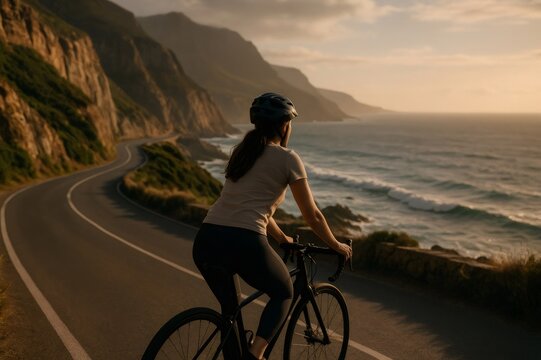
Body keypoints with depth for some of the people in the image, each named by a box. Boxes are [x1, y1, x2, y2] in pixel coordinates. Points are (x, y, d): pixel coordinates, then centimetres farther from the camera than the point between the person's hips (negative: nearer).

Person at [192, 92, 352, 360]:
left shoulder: (240, 152, 22)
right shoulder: (288, 159, 4)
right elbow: (312, 216, 10)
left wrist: (281, 237, 44)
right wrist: (336, 245, 27)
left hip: (205, 241, 6)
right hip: (244, 244, -6)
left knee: (229, 307, 29)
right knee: (284, 294, 22)